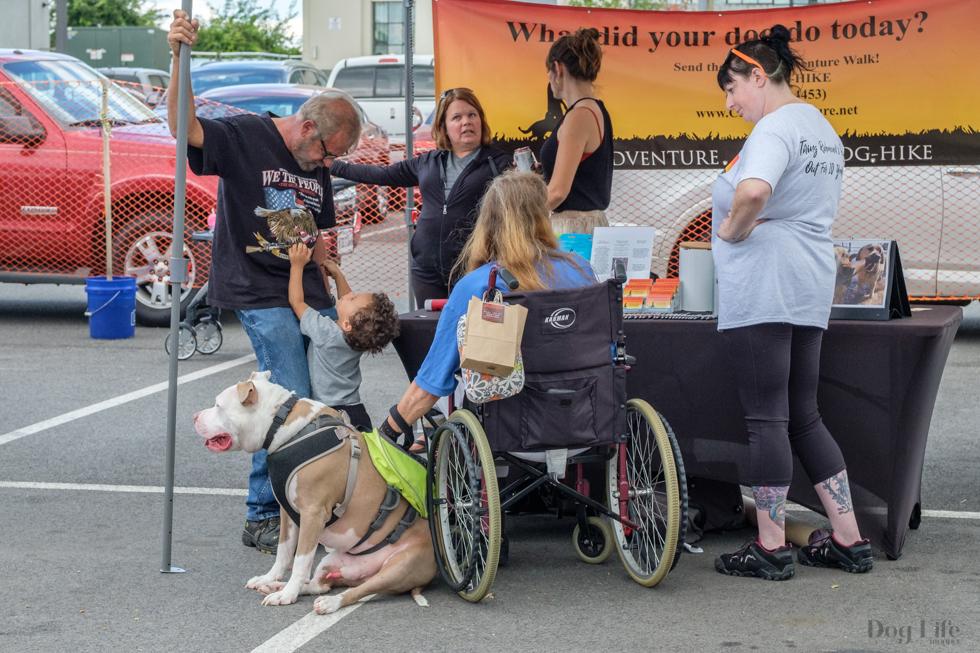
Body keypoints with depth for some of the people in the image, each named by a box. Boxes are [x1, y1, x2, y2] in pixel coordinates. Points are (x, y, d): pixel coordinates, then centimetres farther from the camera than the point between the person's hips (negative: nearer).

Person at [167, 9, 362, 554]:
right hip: (260, 294, -8)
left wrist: (330, 296, 16)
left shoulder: (316, 169, 15)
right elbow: (183, 125, -21)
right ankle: (262, 518, -4)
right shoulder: (244, 138, -7)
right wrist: (179, 59, -34)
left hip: (308, 292, 8)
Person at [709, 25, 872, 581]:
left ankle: (772, 548, 2)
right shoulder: (823, 128, 19)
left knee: (767, 418, -3)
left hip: (764, 283, -10)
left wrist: (733, 228, -15)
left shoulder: (775, 127, -13)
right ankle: (850, 541, 14)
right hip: (812, 284, 10)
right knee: (804, 415, 14)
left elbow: (754, 189, -33)